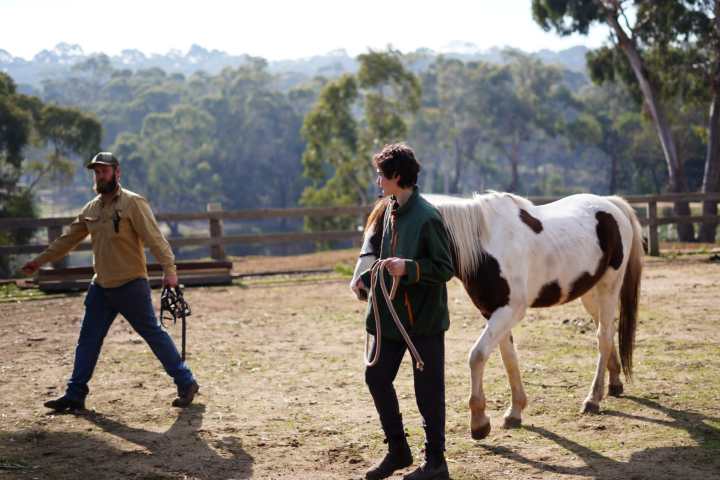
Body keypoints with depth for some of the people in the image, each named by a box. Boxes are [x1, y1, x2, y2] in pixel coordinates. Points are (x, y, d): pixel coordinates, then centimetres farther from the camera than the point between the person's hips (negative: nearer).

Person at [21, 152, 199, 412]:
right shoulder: (91, 209, 11)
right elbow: (68, 239, 21)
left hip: (131, 285, -7)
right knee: (88, 340, 8)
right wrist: (39, 261, 25)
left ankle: (186, 384, 6)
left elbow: (154, 237, -18)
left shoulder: (133, 203, -9)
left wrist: (169, 269, -29)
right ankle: (75, 395, 15)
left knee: (154, 334, -3)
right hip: (101, 286, 7)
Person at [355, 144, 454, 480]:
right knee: (376, 377, 11)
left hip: (424, 317, -8)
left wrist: (408, 268, -28)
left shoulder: (426, 217, -18)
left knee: (428, 389, 2)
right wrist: (367, 278, 16)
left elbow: (446, 269, -17)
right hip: (393, 313, 9)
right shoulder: (393, 212, 8)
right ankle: (397, 449, 25)